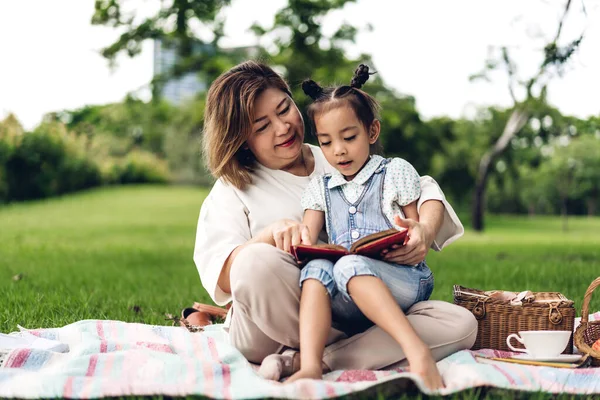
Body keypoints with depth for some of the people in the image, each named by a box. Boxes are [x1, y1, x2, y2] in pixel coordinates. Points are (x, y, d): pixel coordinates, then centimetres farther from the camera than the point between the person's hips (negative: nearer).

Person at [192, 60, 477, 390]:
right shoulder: (232, 190, 9)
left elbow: (423, 189, 12)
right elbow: (219, 276, -6)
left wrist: (425, 230, -12)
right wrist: (271, 234, -24)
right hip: (276, 332, -3)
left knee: (460, 324, -20)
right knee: (257, 261, -35)